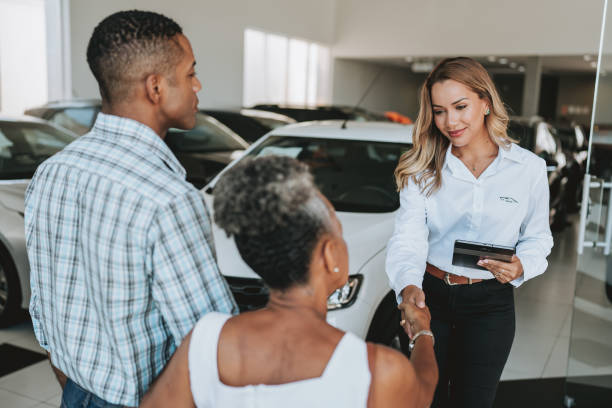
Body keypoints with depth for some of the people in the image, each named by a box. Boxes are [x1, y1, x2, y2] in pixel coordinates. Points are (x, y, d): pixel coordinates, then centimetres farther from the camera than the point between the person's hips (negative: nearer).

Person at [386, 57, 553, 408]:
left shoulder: (529, 168, -6)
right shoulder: (423, 168, -6)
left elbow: (538, 238, 4)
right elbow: (408, 236, -17)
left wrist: (520, 267, -18)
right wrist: (409, 285, -36)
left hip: (490, 304, 0)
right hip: (429, 295, 1)